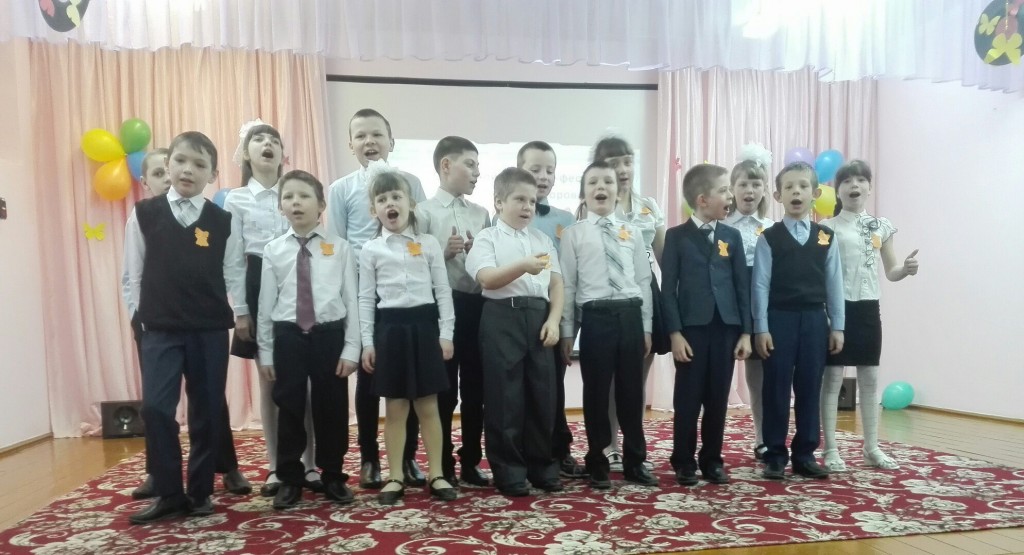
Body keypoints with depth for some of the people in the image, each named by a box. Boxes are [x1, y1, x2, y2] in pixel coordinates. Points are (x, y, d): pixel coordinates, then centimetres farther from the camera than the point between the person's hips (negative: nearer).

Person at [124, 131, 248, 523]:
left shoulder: (224, 221, 1)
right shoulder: (144, 214, 1)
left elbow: (234, 271, 5)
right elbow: (135, 272, 6)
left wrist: (240, 311, 1)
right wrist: (143, 314, 6)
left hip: (210, 328, 0)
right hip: (160, 328, 0)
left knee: (207, 411, 6)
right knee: (155, 408, -7)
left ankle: (200, 492, 19)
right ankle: (169, 494, 8)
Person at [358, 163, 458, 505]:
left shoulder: (429, 244, 3)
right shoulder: (370, 250, 4)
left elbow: (443, 290, 3)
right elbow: (366, 298, 4)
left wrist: (446, 333, -2)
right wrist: (367, 342, 0)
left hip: (424, 324, 0)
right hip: (389, 327, 0)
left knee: (428, 406, 6)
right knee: (394, 408, 7)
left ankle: (436, 475, 17)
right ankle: (395, 477, 18)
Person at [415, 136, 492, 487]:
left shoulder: (482, 214, 11)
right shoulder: (424, 212, -2)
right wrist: (444, 253, -20)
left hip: (477, 305, 5)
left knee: (475, 387, 11)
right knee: (443, 389, 5)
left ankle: (470, 463, 24)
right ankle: (443, 466, 18)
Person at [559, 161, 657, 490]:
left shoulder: (631, 233, 10)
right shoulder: (573, 234, 2)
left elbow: (644, 281, 11)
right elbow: (567, 285, 0)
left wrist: (646, 326, 7)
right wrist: (567, 331, -3)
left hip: (630, 315, 3)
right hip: (595, 317, -3)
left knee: (631, 391, 10)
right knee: (596, 392, 5)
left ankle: (635, 461, 25)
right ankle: (597, 463, 20)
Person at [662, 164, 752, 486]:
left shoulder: (732, 236, 10)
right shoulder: (677, 237, 0)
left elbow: (743, 285, 9)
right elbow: (668, 288, -4)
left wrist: (745, 331, 3)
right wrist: (674, 332, -10)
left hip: (726, 327, 3)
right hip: (691, 327, -3)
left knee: (718, 399, 8)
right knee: (687, 399, 2)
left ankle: (712, 460, 20)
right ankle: (684, 463, 14)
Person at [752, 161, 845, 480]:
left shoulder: (826, 238, 6)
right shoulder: (769, 238, -2)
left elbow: (834, 283, 7)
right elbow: (760, 284, -4)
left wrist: (837, 325, 5)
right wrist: (761, 327, -9)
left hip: (814, 318, 3)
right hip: (780, 317, -3)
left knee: (810, 389, 8)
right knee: (776, 389, 2)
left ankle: (805, 454, 18)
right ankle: (775, 455, 12)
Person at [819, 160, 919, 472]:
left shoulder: (881, 227, 9)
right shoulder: (827, 228, -3)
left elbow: (890, 272, 10)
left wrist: (906, 269, -11)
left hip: (868, 308, 4)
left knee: (870, 378, 10)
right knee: (833, 378, 0)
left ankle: (872, 447, 22)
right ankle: (830, 449, 8)